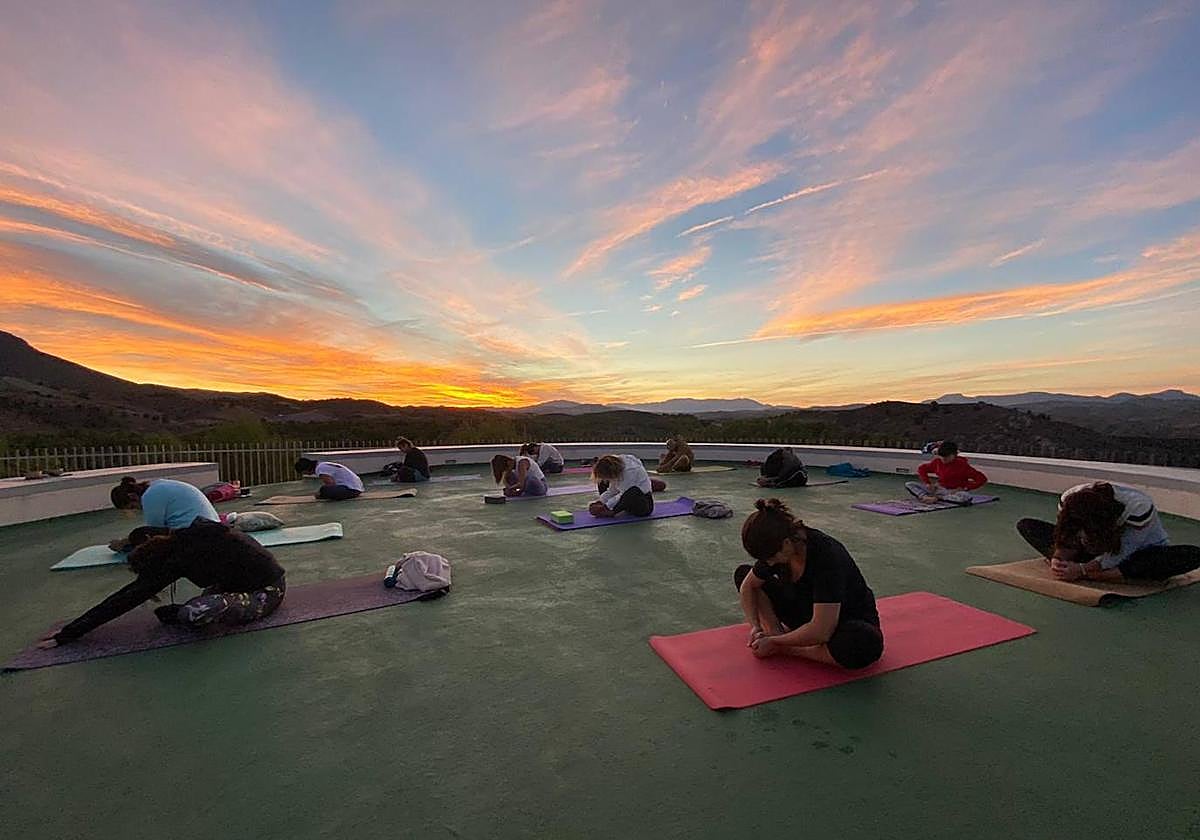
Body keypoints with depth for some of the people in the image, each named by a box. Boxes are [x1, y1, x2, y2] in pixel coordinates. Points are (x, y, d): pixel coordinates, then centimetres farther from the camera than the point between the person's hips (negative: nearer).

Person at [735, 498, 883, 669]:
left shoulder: (826, 556, -36)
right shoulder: (777, 547, -17)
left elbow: (821, 632, -36)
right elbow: (748, 586, -2)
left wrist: (775, 642, -24)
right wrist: (755, 626, -16)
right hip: (808, 612, 5)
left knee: (866, 643, -42)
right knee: (742, 573, -2)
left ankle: (789, 650, -19)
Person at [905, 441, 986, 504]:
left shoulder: (962, 465, -12)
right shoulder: (937, 462, 0)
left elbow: (982, 479, -16)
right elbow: (921, 469, 14)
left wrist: (963, 488, -20)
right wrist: (928, 483, 1)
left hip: (954, 491, -4)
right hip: (940, 489, 4)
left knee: (966, 497, -42)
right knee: (908, 484, -11)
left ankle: (935, 498, -29)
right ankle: (925, 497, -36)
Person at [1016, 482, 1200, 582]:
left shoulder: (1139, 507, -34)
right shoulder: (1069, 500, -25)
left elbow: (1121, 553, -31)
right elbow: (1069, 542, -18)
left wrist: (1082, 570, -43)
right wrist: (1059, 559, -40)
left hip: (1140, 553, -1)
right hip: (1098, 552, 2)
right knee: (1026, 526, -16)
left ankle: (1091, 575, -40)